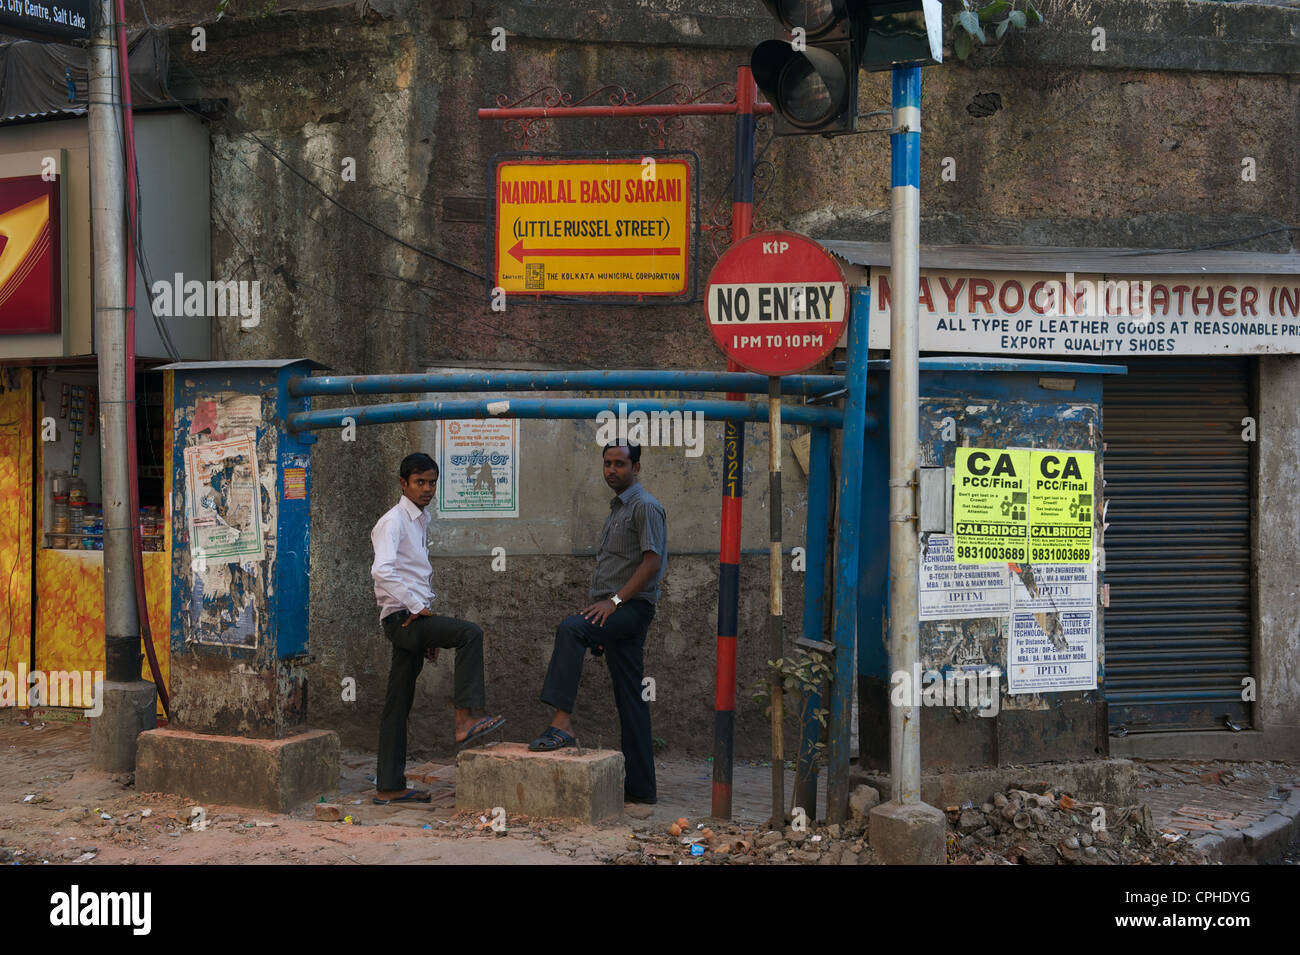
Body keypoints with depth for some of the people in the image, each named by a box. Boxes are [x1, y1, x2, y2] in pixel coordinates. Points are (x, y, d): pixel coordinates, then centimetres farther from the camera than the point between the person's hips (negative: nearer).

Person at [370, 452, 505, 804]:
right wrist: (417, 607, -21)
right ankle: (465, 721, -27)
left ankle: (389, 787, 11)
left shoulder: (422, 521, 20)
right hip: (401, 618, -9)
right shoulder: (393, 521, -9)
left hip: (415, 620, 9)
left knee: (398, 705, 9)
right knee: (470, 633, -25)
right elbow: (382, 570, -25)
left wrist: (430, 636, 22)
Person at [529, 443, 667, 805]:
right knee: (630, 702, 7)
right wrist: (598, 606, 21)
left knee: (570, 627, -32)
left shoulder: (645, 506, -6)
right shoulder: (616, 510, 24)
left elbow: (652, 563, -16)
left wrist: (614, 601, -20)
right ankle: (641, 787, 9)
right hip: (615, 612, 10)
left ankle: (562, 723, -38)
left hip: (633, 608, -9)